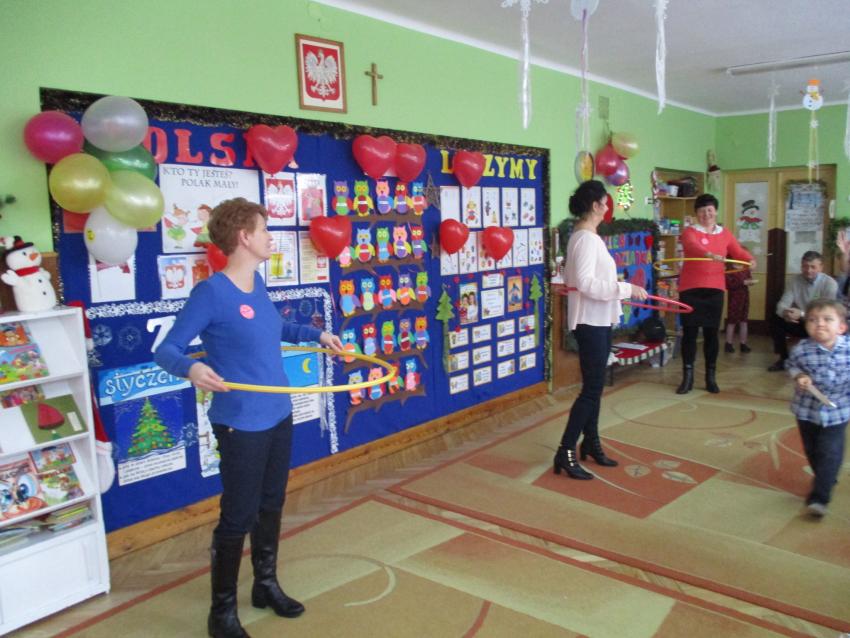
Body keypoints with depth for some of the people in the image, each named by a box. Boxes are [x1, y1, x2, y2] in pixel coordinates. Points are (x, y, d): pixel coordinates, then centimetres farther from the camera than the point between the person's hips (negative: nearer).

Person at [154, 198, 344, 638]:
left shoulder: (256, 284, 5)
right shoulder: (211, 292, -19)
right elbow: (166, 349, -17)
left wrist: (315, 334, 21)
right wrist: (191, 367, -37)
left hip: (279, 416, 8)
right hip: (241, 425, -8)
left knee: (271, 507, 21)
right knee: (237, 518, 4)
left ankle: (266, 585, 41)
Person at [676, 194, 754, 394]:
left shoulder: (725, 234, 11)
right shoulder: (690, 232, -2)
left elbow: (738, 252, 1)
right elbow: (693, 246, -23)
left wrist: (750, 259, -21)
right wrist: (710, 254, -42)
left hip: (715, 289, 3)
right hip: (690, 289, -3)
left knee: (711, 332, 6)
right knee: (689, 332, -1)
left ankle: (711, 376, 17)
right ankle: (687, 376, 8)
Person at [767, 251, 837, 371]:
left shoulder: (830, 283, -16)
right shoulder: (795, 280, -4)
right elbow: (782, 303, -11)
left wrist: (802, 314, -41)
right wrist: (785, 312, -38)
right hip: (799, 323, 4)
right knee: (775, 319, -19)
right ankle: (784, 358, -5)